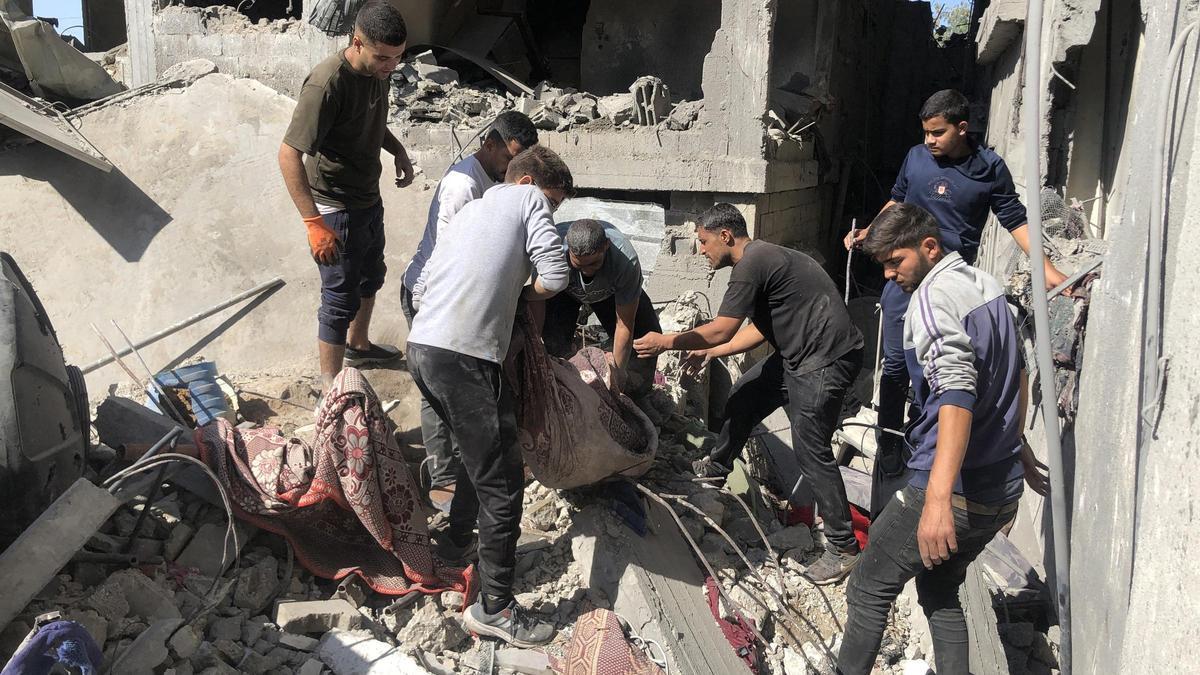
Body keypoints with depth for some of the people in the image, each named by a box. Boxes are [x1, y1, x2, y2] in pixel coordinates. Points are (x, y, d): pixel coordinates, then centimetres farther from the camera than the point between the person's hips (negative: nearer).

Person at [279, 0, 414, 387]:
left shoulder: (378, 71, -4)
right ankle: (331, 384, 19)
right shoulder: (327, 84, -30)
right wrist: (315, 224, -34)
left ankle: (358, 346, 51)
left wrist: (399, 151, 2)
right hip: (337, 210, -9)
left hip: (369, 199, 9)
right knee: (341, 298, 3)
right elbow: (289, 155, -30)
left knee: (371, 277, 27)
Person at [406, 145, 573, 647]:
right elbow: (555, 277, -5)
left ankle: (457, 542, 46)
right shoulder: (527, 197, 7)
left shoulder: (467, 212, 29)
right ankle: (494, 608, 5)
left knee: (482, 451, 29)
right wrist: (528, 292, 17)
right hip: (464, 356, -9)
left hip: (422, 347, 9)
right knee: (502, 480, -1)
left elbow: (426, 282, 26)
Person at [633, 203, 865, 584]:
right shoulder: (761, 259, 14)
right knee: (744, 396, 20)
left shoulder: (751, 264, -18)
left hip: (827, 360, -11)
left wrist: (666, 342, -5)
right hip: (799, 355, 11)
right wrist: (708, 353, 21)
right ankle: (717, 466, 42)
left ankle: (843, 547, 1)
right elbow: (759, 331, 20)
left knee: (810, 451, -7)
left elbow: (720, 331, -17)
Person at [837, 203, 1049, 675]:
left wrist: (938, 499, -37)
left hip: (958, 493, -9)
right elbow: (1016, 373, 25)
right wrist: (1017, 446, 37)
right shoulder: (985, 285, 12)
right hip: (1003, 489, 9)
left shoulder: (934, 295, -16)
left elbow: (956, 394, -29)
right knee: (940, 592, 22)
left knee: (868, 591, 5)